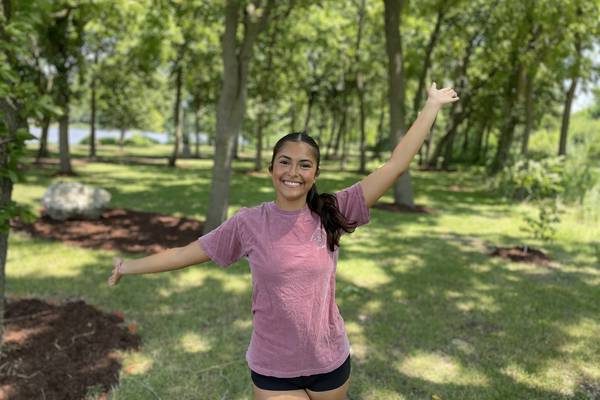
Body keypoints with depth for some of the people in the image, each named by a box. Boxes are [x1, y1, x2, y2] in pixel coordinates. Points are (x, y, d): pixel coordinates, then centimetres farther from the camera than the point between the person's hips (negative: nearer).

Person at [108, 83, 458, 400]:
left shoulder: (333, 214, -11)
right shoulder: (249, 223, -12)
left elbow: (395, 166, -10)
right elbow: (186, 253, -2)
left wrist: (432, 106, -7)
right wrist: (130, 266, 1)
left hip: (330, 364, 2)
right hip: (272, 371, -2)